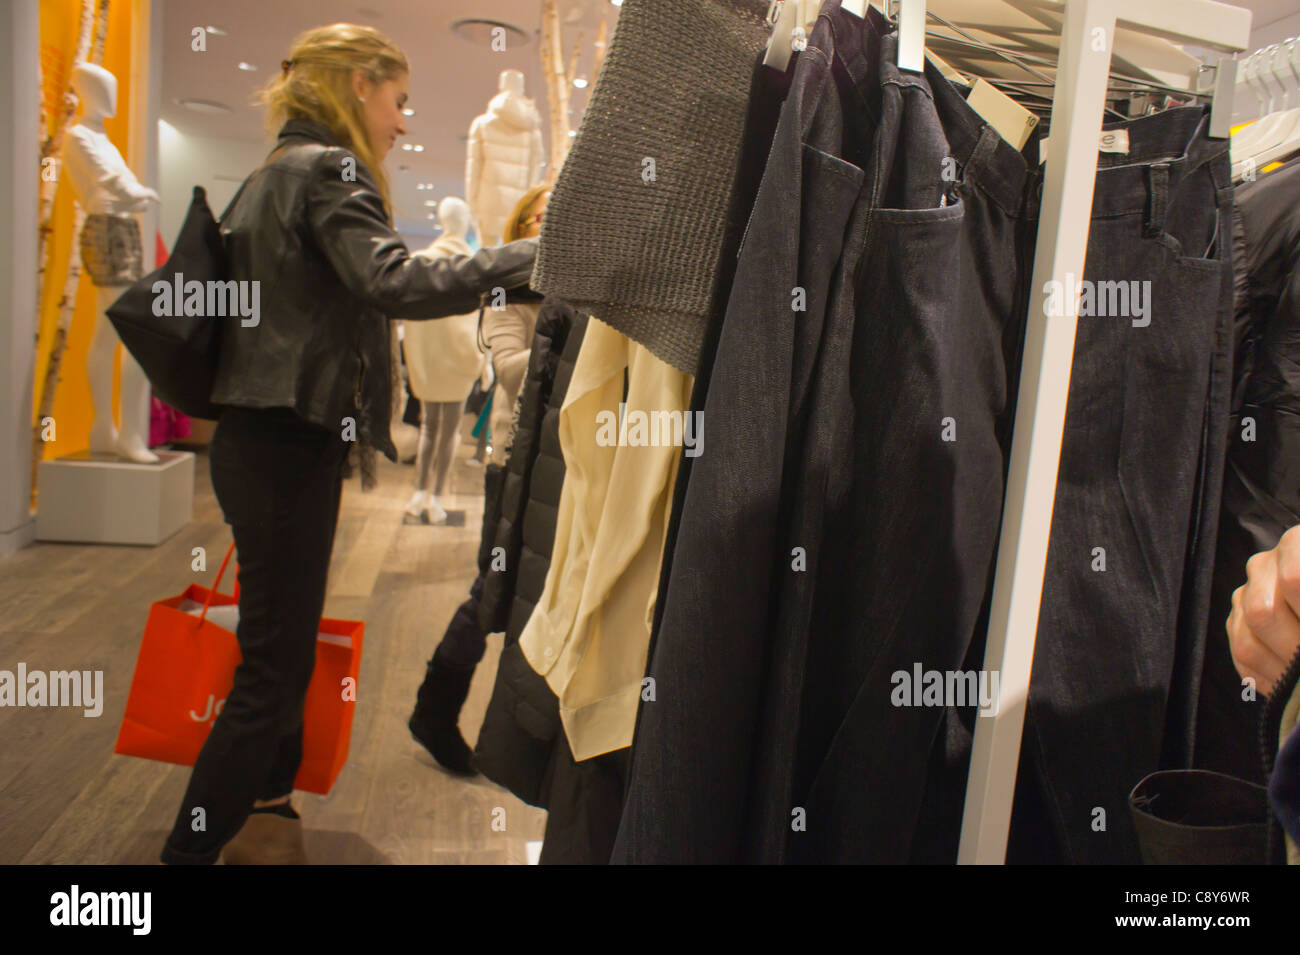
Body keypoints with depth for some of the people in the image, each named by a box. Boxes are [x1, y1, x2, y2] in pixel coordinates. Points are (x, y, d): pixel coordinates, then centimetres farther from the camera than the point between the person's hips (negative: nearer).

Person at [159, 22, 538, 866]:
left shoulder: (272, 175, 20)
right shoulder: (329, 170, -9)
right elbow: (394, 281, -26)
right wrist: (532, 255, -25)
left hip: (264, 439, 10)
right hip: (290, 447, -10)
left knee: (284, 655, 17)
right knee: (273, 669, -4)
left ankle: (261, 817, 29)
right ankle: (192, 849, 4)